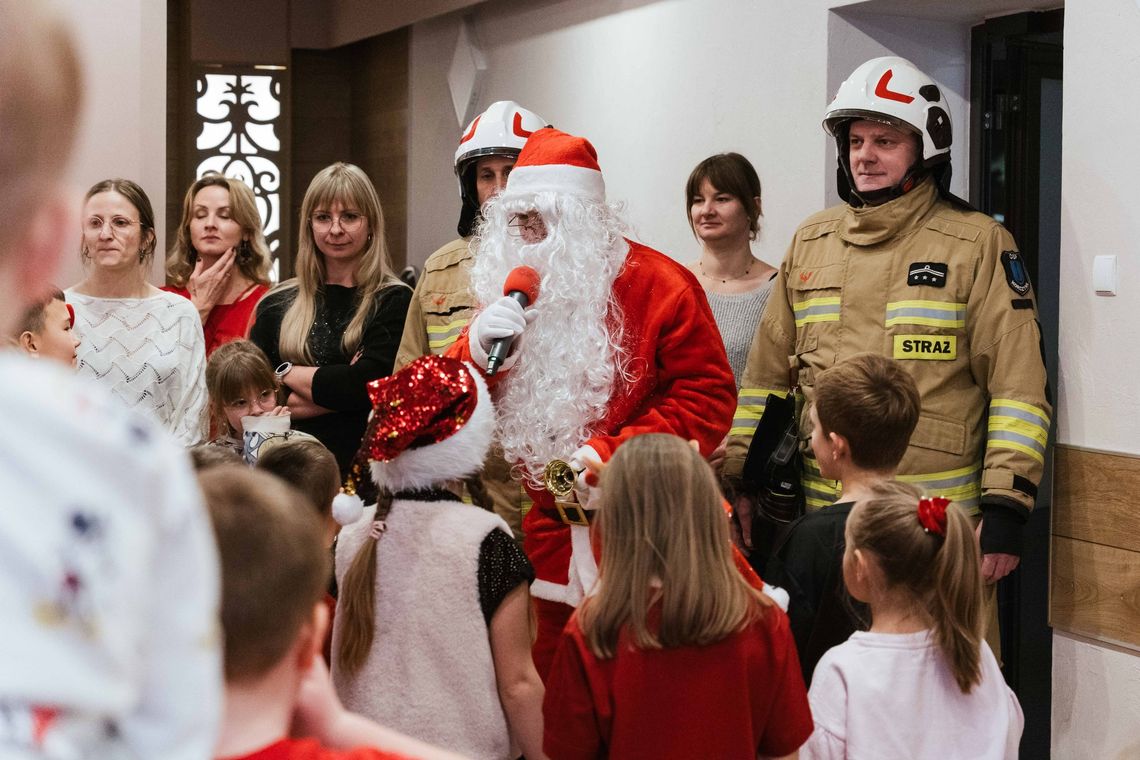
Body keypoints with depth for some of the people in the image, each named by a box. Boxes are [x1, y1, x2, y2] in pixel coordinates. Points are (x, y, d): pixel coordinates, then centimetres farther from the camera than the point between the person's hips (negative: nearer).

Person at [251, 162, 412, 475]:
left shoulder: (394, 301, 0)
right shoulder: (277, 304, 10)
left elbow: (368, 384, -12)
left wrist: (287, 373, 1)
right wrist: (339, 387, -9)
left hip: (364, 467, -4)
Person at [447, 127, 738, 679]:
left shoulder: (656, 284, -5)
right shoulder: (509, 291, 9)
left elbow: (707, 397, -10)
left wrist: (613, 453, -19)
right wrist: (477, 349, -13)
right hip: (551, 543, 5)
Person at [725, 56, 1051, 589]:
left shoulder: (978, 244, -1)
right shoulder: (811, 241, 12)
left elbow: (1018, 384, -5)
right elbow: (766, 374, 15)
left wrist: (1005, 506, -11)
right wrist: (738, 478, 11)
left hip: (938, 524, -4)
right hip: (821, 516, 4)